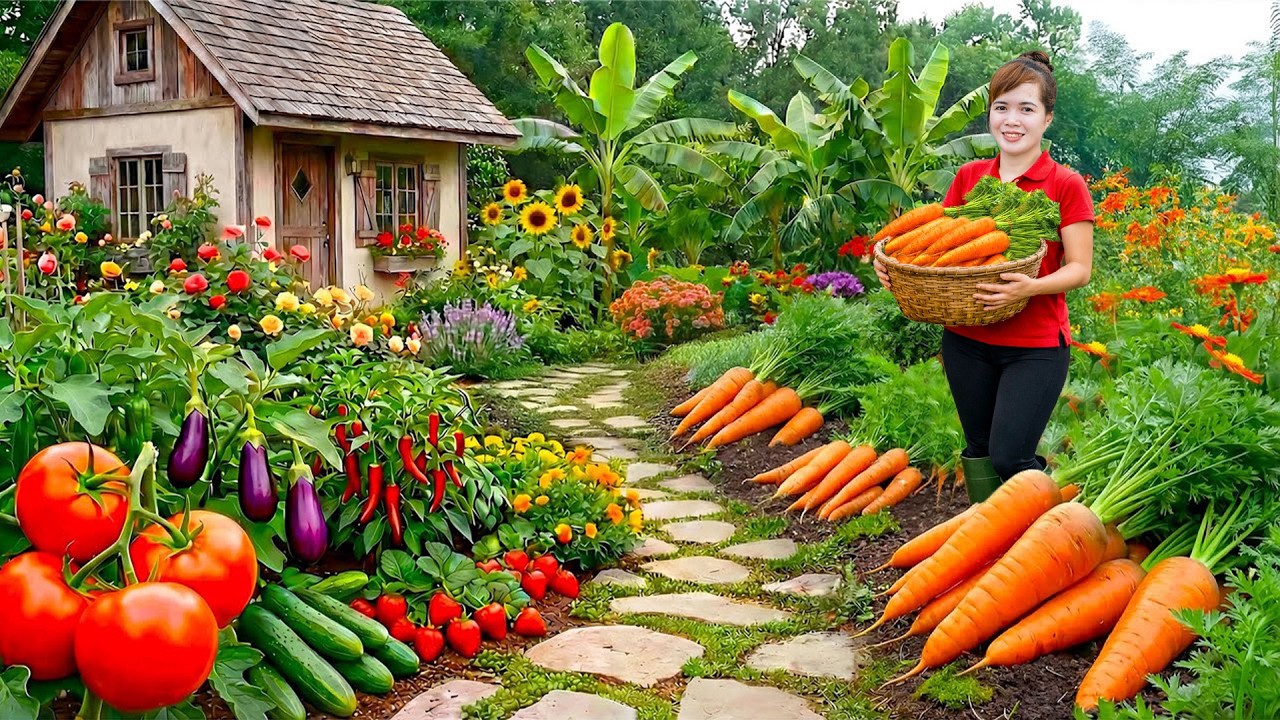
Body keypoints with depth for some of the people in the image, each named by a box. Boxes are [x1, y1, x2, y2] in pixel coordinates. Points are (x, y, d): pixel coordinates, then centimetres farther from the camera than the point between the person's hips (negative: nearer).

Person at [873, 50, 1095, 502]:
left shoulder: (1066, 186, -6)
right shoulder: (968, 177, 7)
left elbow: (1079, 268, -8)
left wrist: (1031, 287, -28)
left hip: (1035, 346, -4)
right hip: (967, 342, 5)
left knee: (1009, 458, -9)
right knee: (979, 453, 14)